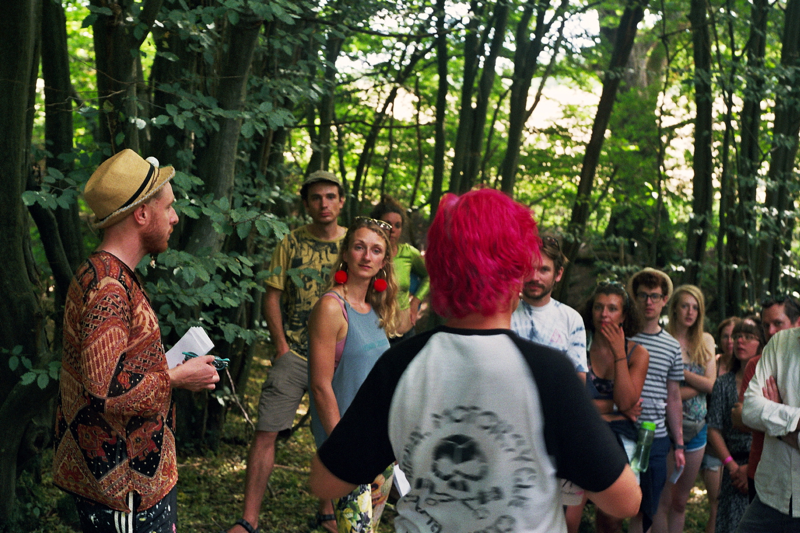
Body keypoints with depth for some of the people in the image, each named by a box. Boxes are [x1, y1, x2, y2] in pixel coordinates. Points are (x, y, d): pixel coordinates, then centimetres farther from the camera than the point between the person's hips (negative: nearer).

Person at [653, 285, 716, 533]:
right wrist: (697, 385, -17)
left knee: (681, 501, 12)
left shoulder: (705, 341, 8)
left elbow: (711, 385, -2)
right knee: (664, 500, -4)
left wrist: (681, 371, -14)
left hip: (696, 428, 5)